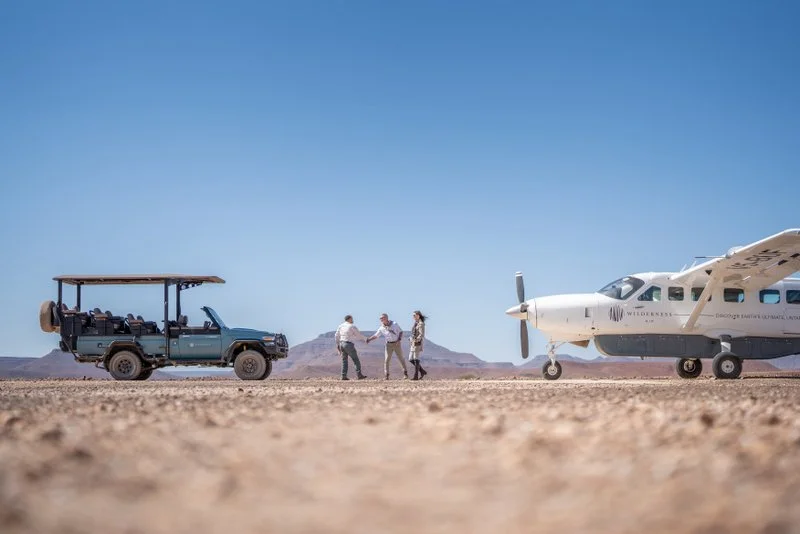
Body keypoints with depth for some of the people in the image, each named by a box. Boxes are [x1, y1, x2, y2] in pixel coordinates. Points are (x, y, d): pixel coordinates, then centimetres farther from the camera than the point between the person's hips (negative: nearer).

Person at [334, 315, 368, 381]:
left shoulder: (341, 326, 11)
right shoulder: (352, 326, -7)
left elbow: (336, 336, 11)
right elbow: (359, 335, -2)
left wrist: (337, 345, 18)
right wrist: (365, 339, 16)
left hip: (341, 344, 6)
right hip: (349, 345, -6)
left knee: (344, 361, 9)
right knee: (356, 360, 0)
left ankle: (344, 376, 0)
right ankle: (359, 375, -4)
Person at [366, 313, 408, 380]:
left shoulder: (394, 324, -8)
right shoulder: (381, 328, -2)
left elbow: (401, 332, -3)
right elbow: (375, 335, 1)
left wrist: (399, 340, -16)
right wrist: (368, 339, -14)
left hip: (396, 344, -2)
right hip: (388, 345, 2)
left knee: (401, 358, 7)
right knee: (386, 360, -7)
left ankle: (405, 372, 23)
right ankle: (386, 375, -3)